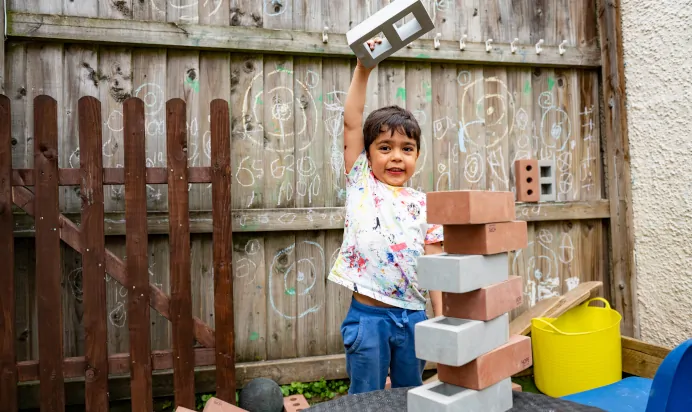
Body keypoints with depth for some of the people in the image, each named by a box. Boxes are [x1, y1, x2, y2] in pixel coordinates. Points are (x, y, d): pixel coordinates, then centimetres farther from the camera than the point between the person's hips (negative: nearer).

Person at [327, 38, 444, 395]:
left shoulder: (423, 204, 4)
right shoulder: (360, 185, 0)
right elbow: (351, 123, -7)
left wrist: (441, 314, -1)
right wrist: (363, 70, -11)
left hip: (413, 315, 3)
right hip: (367, 314, -2)